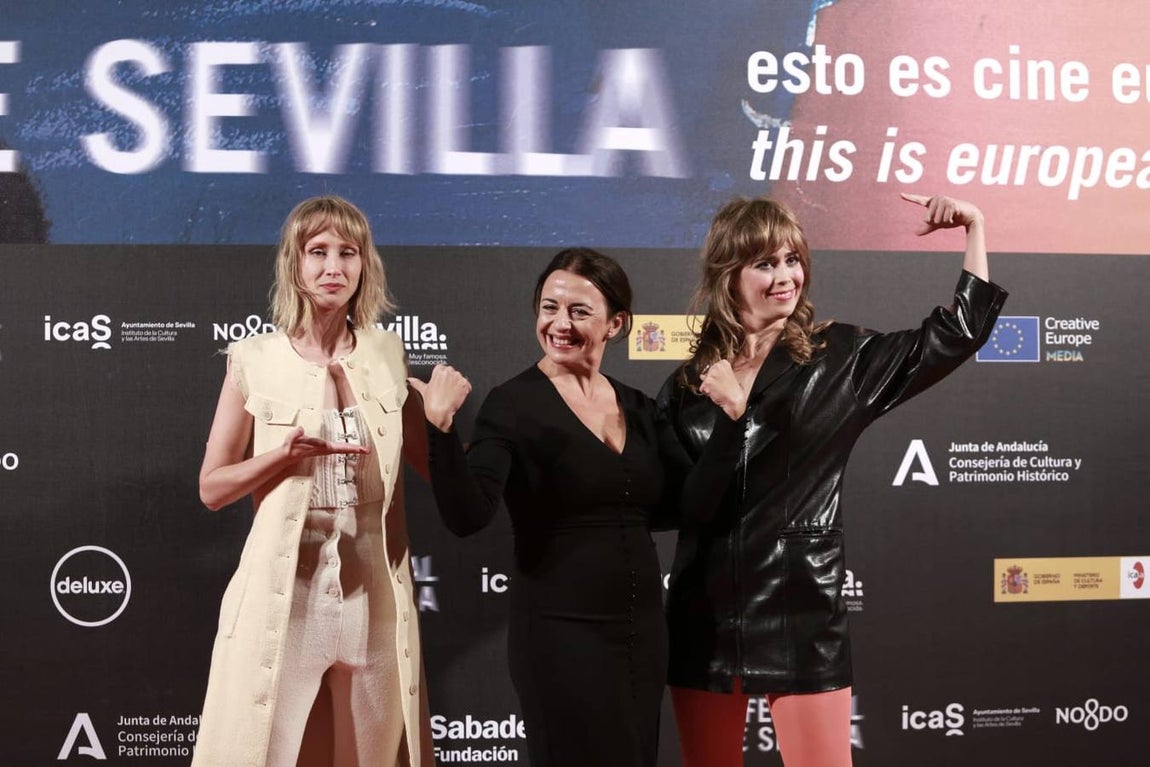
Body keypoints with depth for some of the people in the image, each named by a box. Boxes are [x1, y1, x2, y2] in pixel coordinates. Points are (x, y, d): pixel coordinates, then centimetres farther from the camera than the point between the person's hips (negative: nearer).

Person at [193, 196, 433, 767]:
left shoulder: (386, 353, 5)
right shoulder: (255, 360, -3)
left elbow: (427, 456, 16)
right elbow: (212, 488, 0)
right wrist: (288, 453, -15)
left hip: (375, 587, 3)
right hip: (287, 588, -3)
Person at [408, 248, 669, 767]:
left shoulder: (639, 408, 8)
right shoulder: (513, 405, -9)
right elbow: (467, 516, -20)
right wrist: (442, 428, -32)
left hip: (643, 631, 6)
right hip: (560, 633, -6)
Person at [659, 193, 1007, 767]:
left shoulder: (841, 359, 2)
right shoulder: (689, 384, 6)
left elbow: (957, 334, 2)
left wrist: (974, 230, -3)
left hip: (803, 615, -2)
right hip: (704, 616, 2)